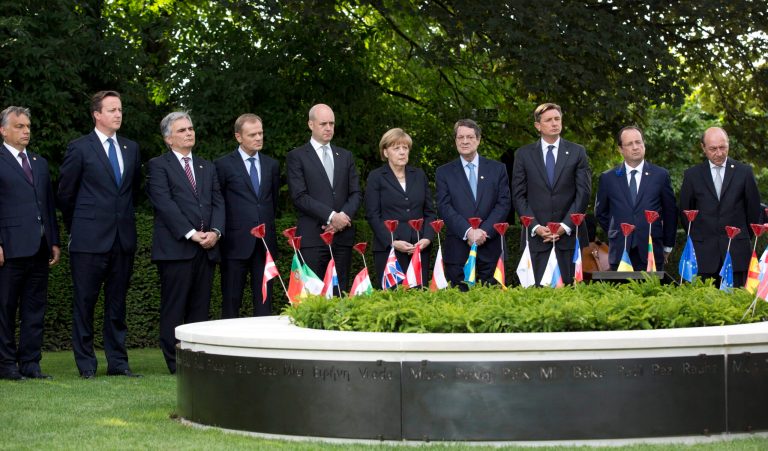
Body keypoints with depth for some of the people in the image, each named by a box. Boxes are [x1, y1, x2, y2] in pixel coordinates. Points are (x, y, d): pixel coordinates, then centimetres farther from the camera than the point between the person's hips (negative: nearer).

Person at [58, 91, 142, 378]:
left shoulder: (131, 148, 11)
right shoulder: (79, 148, -3)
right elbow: (65, 193, 3)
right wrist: (77, 227, 10)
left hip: (123, 238, 4)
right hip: (90, 239, -4)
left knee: (117, 303, 9)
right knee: (85, 303, 1)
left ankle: (118, 362, 15)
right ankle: (86, 364, 9)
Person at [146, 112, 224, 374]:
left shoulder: (207, 167, 22)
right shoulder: (158, 166, 4)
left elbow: (217, 202, 13)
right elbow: (165, 204, -8)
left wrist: (215, 231, -5)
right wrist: (191, 233, -14)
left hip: (207, 248, 5)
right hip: (175, 248, -5)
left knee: (200, 308, 4)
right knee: (174, 308, -4)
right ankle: (176, 363, 0)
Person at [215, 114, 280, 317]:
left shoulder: (271, 165, 12)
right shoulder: (224, 165, -1)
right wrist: (221, 231, 1)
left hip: (265, 243, 4)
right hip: (236, 243, -4)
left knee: (264, 301, 5)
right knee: (231, 301, 2)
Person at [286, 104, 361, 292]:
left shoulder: (345, 156, 17)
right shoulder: (296, 157, 3)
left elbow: (356, 193, 12)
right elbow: (300, 197, -7)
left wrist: (343, 217, -7)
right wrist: (331, 216, -14)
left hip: (342, 236, 4)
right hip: (312, 238, -4)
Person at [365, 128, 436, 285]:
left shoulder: (419, 175, 15)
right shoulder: (376, 177, 4)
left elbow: (429, 212, 13)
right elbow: (373, 216, -2)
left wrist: (427, 238, -4)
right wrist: (393, 242, -14)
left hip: (420, 248, 3)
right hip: (388, 249, -3)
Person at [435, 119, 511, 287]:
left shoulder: (497, 169, 10)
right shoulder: (444, 172, 9)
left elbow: (504, 203, 3)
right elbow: (444, 207, -2)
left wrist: (485, 231, -11)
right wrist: (468, 231, -16)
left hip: (490, 249, 1)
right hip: (457, 250, -1)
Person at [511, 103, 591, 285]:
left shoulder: (577, 152, 8)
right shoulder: (523, 154, 8)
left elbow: (583, 193, 2)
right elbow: (519, 195, 4)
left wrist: (566, 226, -7)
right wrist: (535, 227, -7)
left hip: (569, 234, 0)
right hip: (536, 236, 0)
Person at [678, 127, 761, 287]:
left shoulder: (744, 172, 4)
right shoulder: (692, 175, 5)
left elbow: (754, 208, 10)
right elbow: (684, 209, 12)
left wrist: (745, 236, 14)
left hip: (737, 251, 0)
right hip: (703, 253, 0)